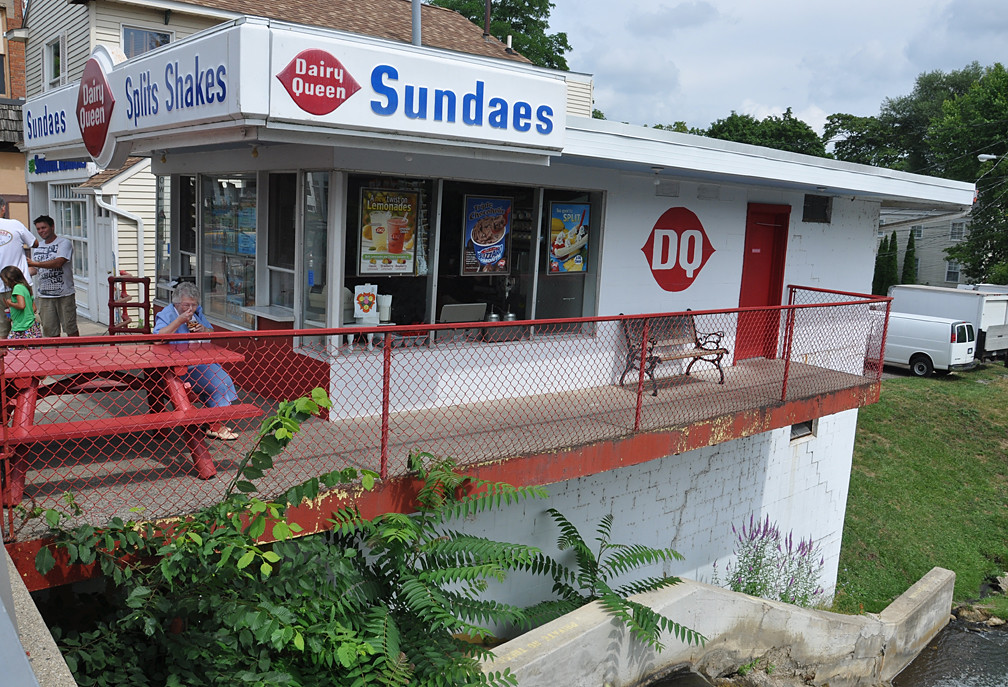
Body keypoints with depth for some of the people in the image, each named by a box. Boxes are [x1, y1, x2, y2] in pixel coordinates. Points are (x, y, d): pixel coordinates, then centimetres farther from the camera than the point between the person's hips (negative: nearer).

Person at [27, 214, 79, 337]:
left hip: (64, 294, -5)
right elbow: (35, 269, 20)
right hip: (44, 296, 5)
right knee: (50, 329, 5)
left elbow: (58, 263, -20)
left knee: (70, 328, 1)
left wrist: (34, 263, -21)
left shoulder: (64, 243, -5)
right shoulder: (37, 247, 15)